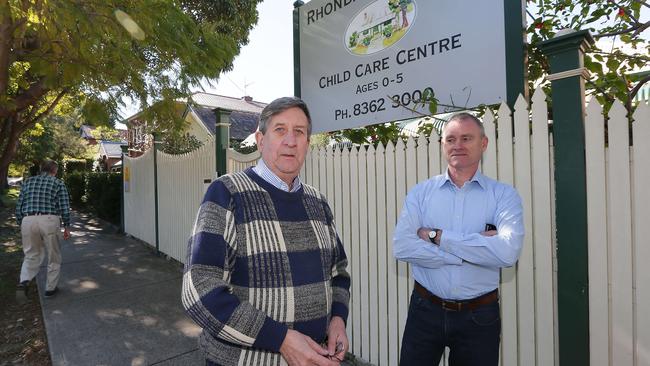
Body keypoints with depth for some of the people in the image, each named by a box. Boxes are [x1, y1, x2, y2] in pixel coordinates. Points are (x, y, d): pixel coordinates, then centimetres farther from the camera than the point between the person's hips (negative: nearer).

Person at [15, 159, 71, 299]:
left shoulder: (28, 182, 15)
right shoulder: (58, 183, 5)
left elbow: (19, 207, 13)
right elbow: (64, 207, -1)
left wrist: (21, 225, 22)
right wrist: (67, 227, 7)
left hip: (28, 221, 3)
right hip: (49, 221, -3)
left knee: (31, 255, 19)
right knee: (53, 257, 13)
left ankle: (24, 281, -6)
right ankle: (50, 288, 21)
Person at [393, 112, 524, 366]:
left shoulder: (503, 195, -4)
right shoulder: (420, 192, -3)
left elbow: (507, 252, -20)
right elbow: (401, 247, -16)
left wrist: (437, 236, -18)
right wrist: (476, 250, -17)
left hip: (479, 316, 0)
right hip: (425, 310, 1)